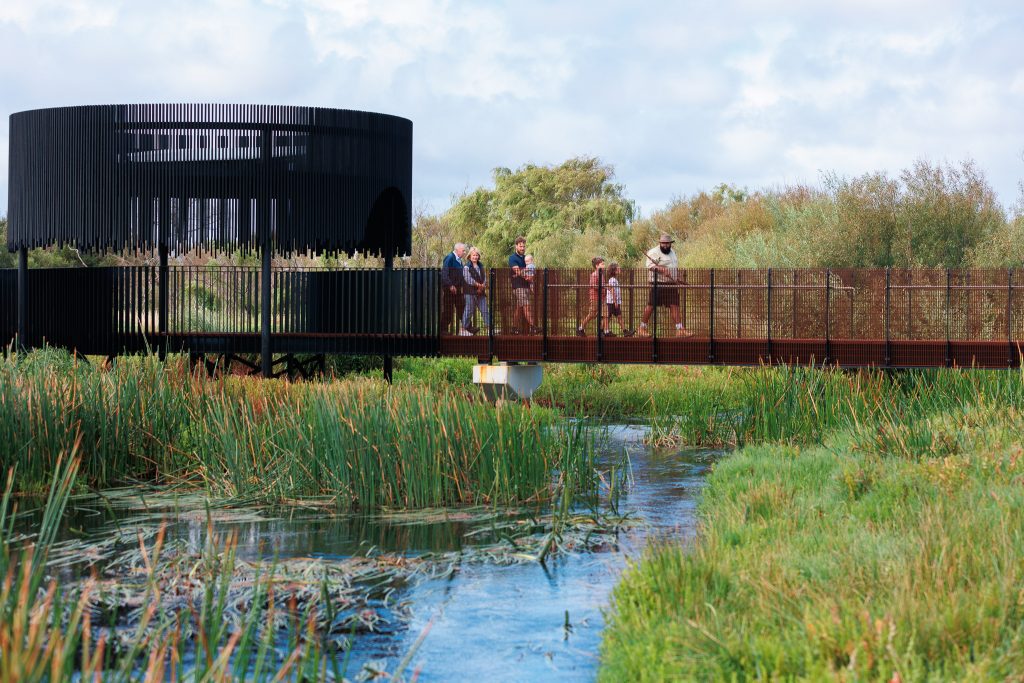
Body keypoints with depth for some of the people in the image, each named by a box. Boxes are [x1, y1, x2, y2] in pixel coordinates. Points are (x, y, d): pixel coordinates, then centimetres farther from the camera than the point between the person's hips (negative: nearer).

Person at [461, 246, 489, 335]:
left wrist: (483, 286, -9)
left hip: (481, 292, 6)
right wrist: (478, 284, -17)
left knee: (485, 310, 7)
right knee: (469, 310, -5)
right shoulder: (467, 267, -3)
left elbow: (484, 278, 11)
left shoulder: (481, 266, 16)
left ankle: (489, 326, 9)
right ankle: (464, 328, 0)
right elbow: (468, 279, -13)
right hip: (470, 292, -6)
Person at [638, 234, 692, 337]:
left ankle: (680, 329, -3)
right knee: (651, 306, -3)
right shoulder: (653, 252, -6)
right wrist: (662, 269, -32)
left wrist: (676, 280, 23)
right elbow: (650, 265, -20)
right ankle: (642, 328, 6)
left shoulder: (672, 253, 20)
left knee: (674, 306, 0)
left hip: (671, 284, 7)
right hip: (658, 283, -7)